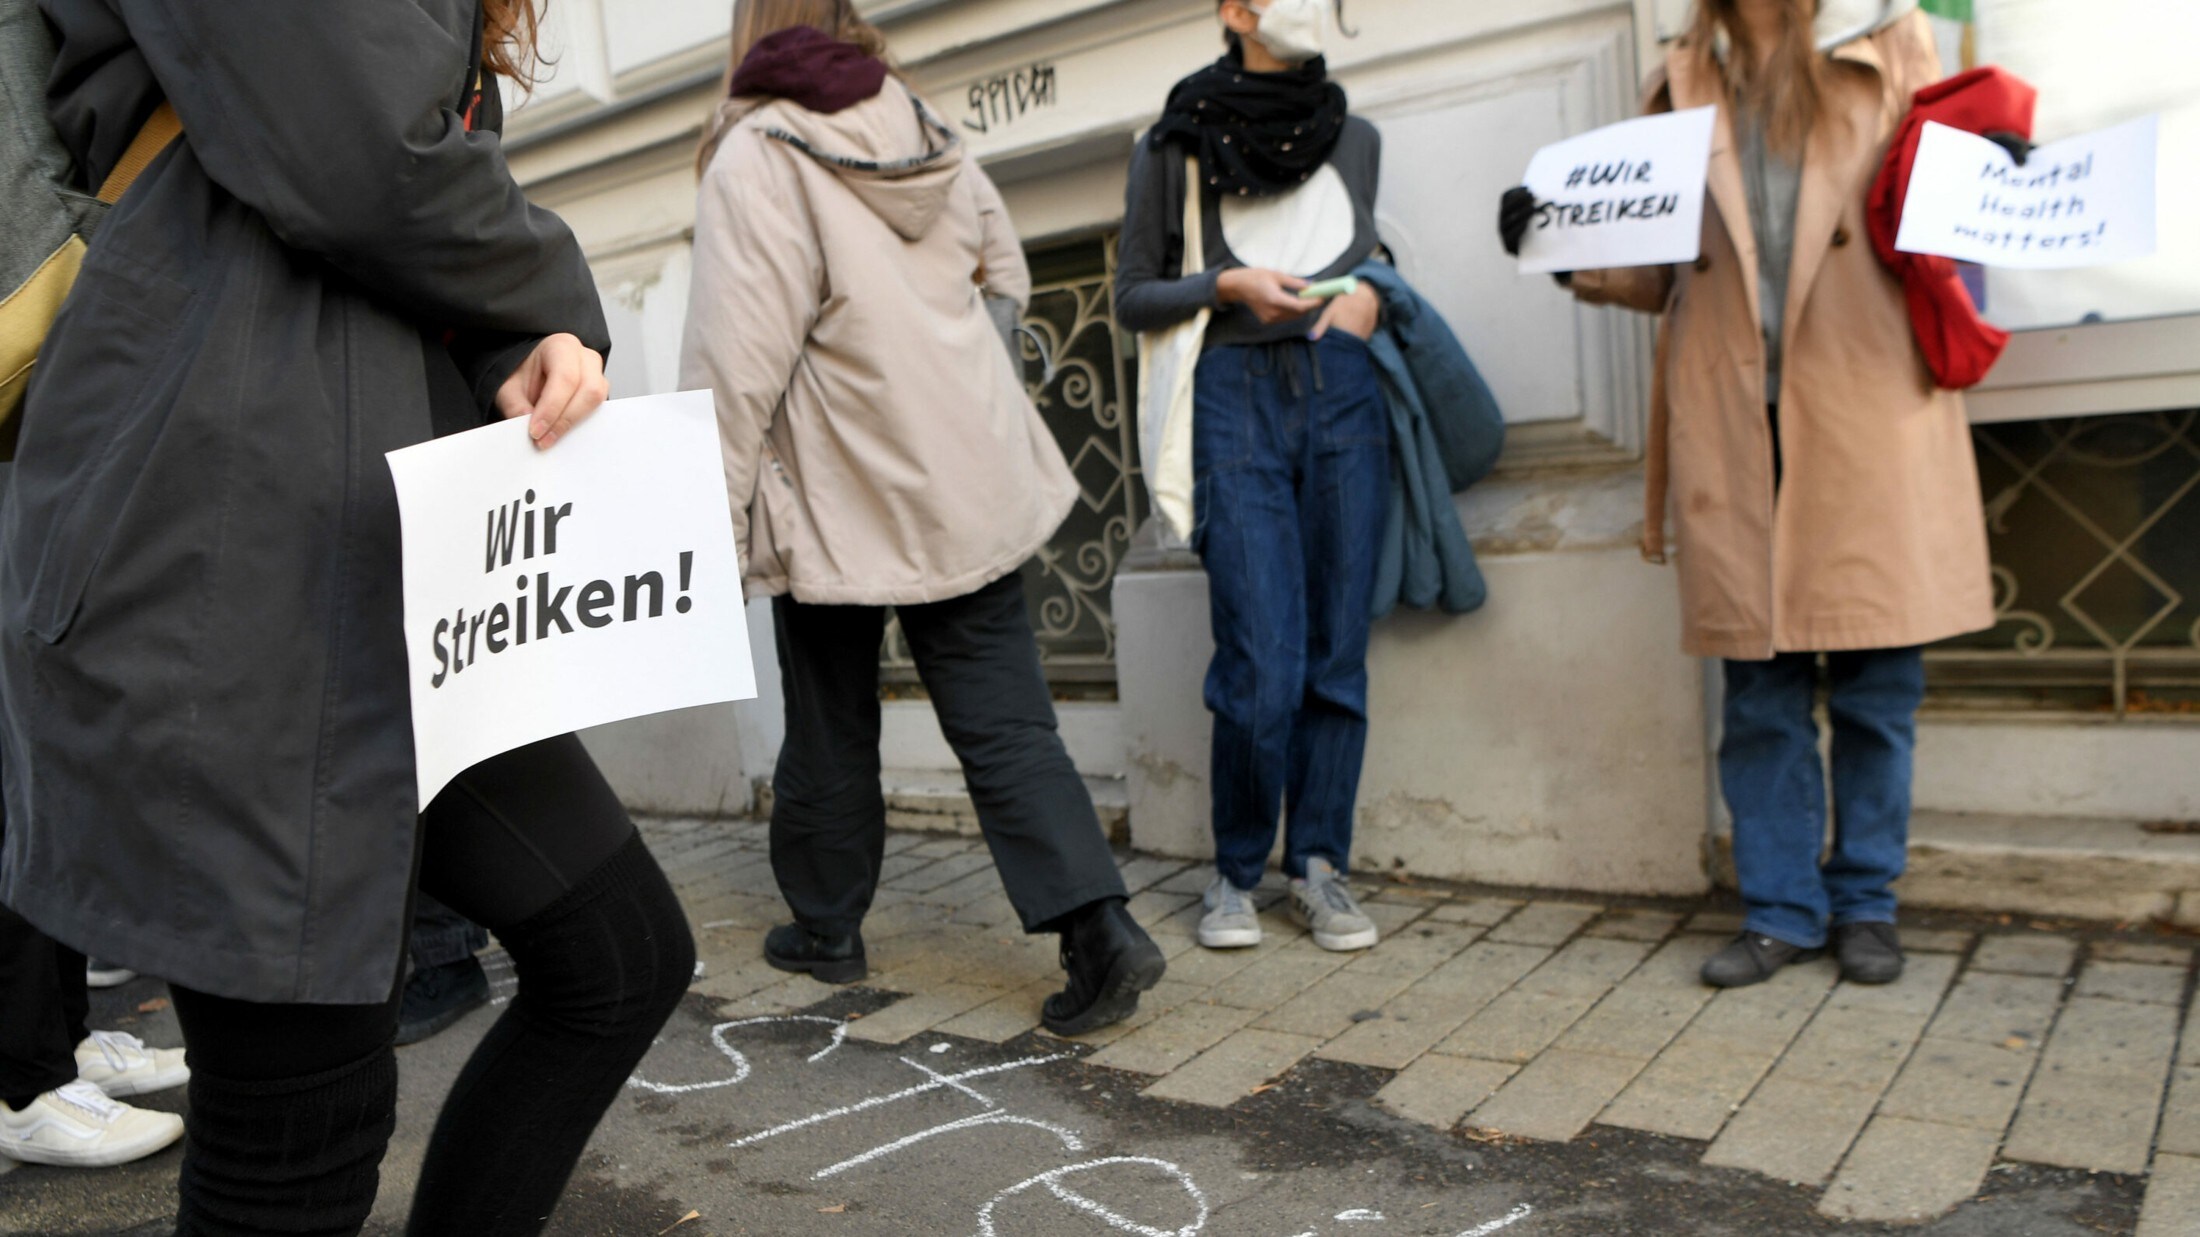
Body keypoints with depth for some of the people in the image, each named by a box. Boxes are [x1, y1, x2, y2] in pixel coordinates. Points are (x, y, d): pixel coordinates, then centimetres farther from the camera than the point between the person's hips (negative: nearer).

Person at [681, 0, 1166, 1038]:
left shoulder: (756, 156, -10)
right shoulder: (931, 137, 8)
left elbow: (740, 359, -15)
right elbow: (1007, 279, 19)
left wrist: (714, 516, -9)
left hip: (839, 505, -4)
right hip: (974, 484, 5)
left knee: (830, 727, 13)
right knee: (1004, 721, 4)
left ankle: (826, 927, 28)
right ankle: (1098, 925, -5)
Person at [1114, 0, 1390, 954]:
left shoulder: (1357, 140, 16)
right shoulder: (1175, 147, 6)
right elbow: (1133, 296, 8)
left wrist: (1370, 295, 5)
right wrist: (1227, 285, -9)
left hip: (1345, 401, 4)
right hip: (1237, 402, -3)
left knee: (1338, 654, 2)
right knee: (1264, 668, -9)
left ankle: (1318, 866, 15)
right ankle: (1237, 872, 10)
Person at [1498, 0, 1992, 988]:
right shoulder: (1683, 84, 15)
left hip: (1869, 406, 0)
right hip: (1734, 423, 1)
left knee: (1877, 676, 3)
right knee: (1761, 684, 3)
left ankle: (1864, 903, 18)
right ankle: (1781, 909, 15)